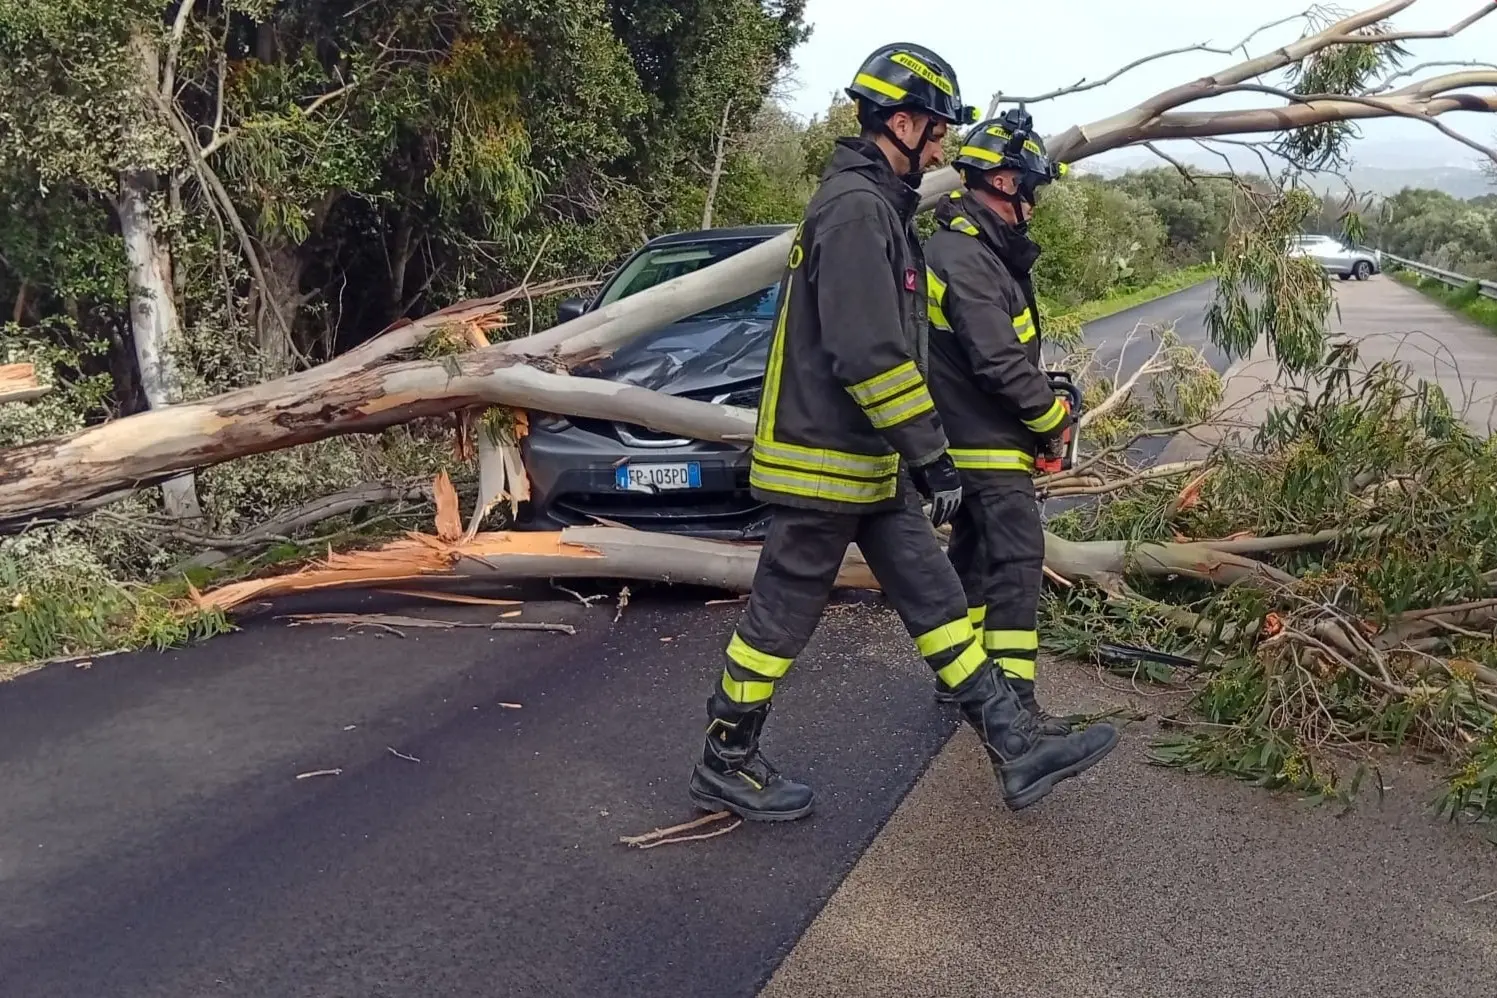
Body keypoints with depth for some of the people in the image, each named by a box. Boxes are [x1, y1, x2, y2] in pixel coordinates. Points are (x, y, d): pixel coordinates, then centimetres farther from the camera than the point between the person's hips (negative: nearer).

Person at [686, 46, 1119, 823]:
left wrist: (915, 453, 25)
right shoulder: (855, 207, -18)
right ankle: (724, 767, 19)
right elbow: (868, 354, -26)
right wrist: (931, 455, -20)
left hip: (870, 464, 10)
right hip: (826, 465, -10)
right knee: (780, 618, 3)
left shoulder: (876, 204, 16)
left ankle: (1016, 751, 17)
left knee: (936, 602, 10)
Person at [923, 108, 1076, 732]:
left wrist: (1044, 397, 8)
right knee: (1017, 560, -10)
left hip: (973, 440, 11)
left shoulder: (977, 248, 14)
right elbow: (1000, 362, -25)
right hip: (989, 443, -11)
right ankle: (1013, 703, -9)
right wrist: (1052, 416, -12)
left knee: (973, 553, 17)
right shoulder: (967, 258, -21)